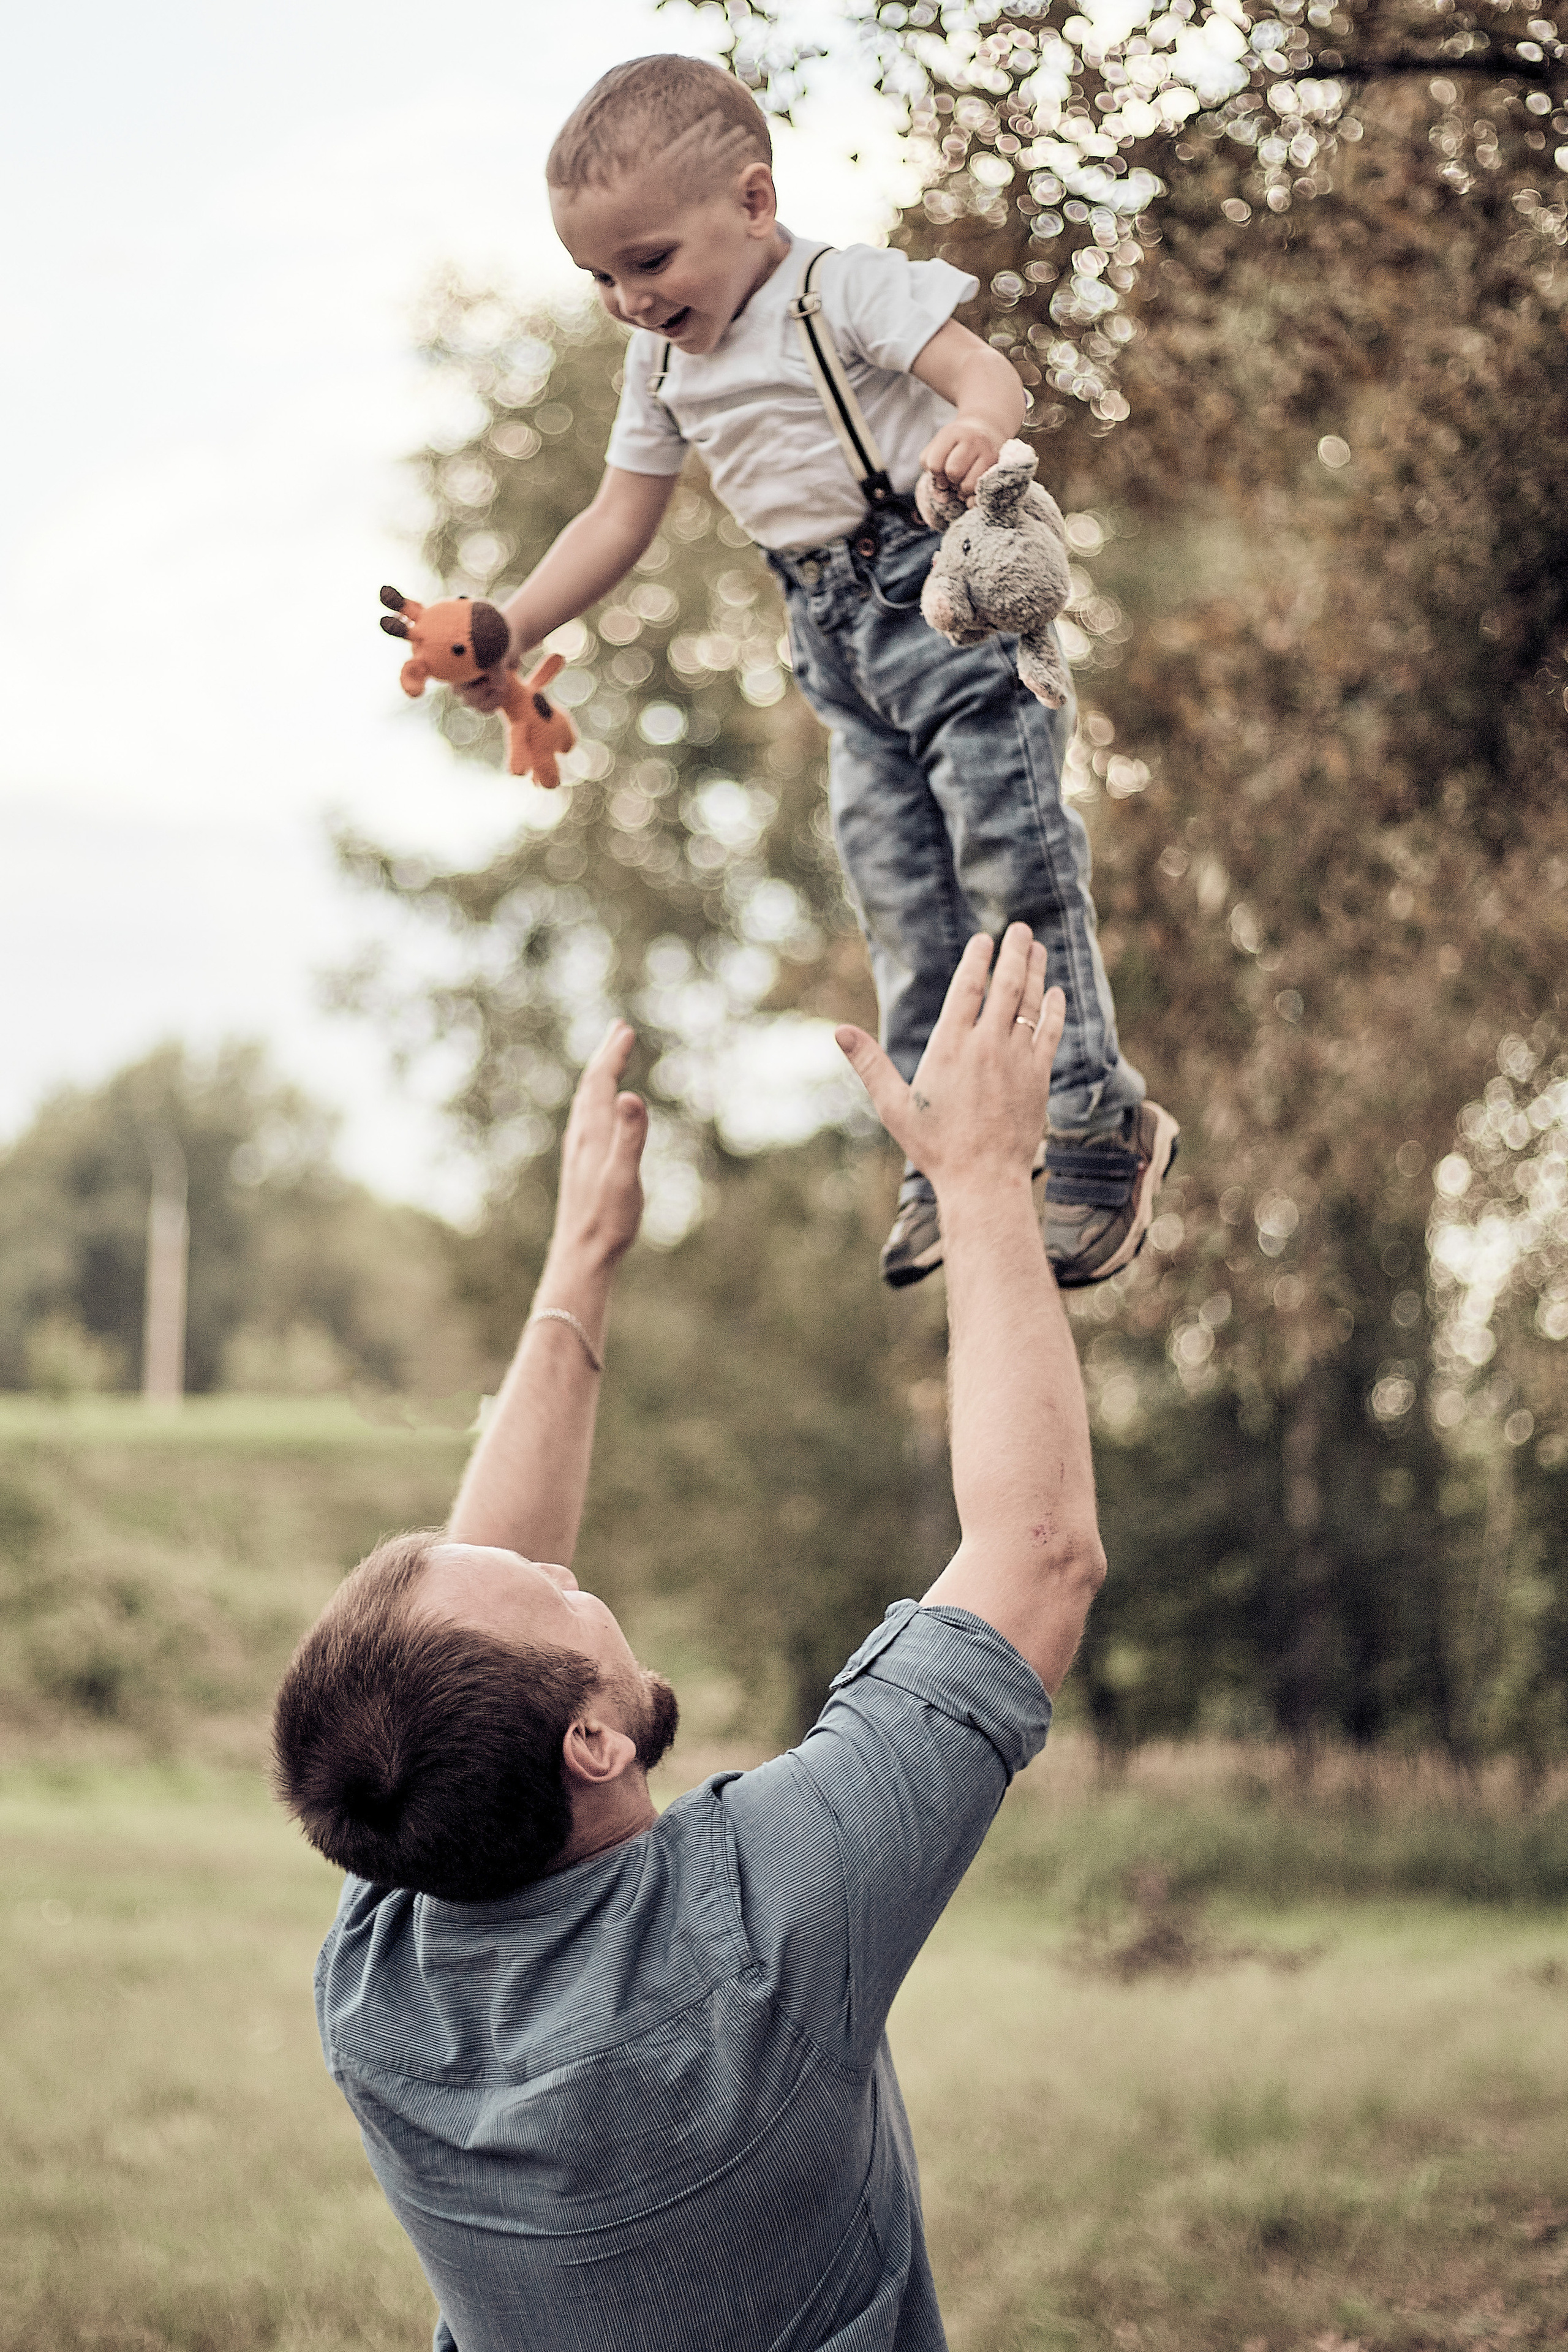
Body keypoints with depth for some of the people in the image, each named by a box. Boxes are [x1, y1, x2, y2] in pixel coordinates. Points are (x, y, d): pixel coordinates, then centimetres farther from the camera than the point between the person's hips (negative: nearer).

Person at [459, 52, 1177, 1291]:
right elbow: (617, 521, 15)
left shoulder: (847, 287, -13)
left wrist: (976, 426, -48)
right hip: (838, 633, 7)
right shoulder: (663, 366, 9)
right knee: (897, 889, 7)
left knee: (1012, 858, -8)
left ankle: (1096, 1125, 2)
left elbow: (986, 368, -25)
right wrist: (507, 632, 7)